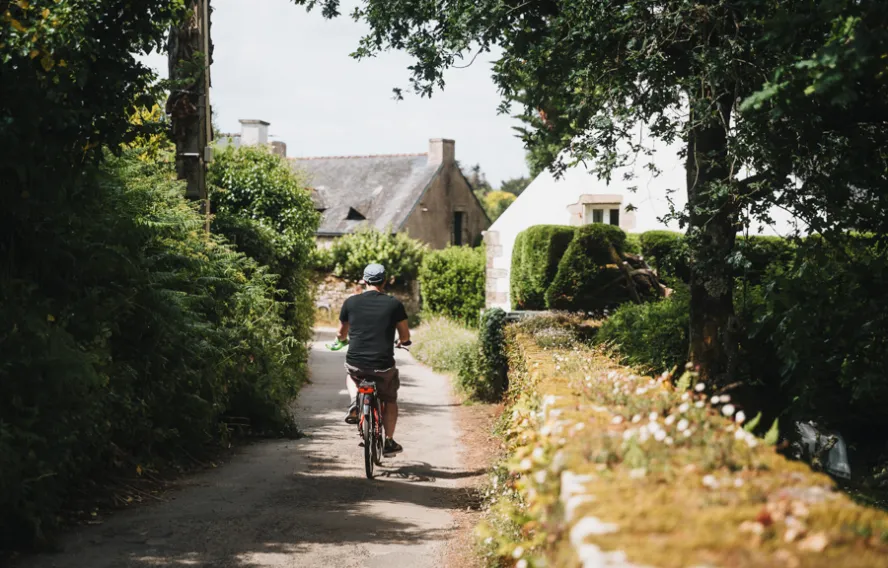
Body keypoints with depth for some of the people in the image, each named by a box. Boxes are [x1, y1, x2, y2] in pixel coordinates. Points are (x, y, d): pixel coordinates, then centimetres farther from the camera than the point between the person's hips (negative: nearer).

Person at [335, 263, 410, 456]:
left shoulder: (351, 302, 2)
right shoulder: (394, 304, -2)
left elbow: (341, 334, 15)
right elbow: (405, 336, 6)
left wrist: (343, 340, 39)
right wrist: (401, 341, 30)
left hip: (355, 364, 1)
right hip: (383, 366, -1)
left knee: (351, 376, 36)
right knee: (389, 399, 24)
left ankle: (355, 403, 10)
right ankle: (389, 443, 21)